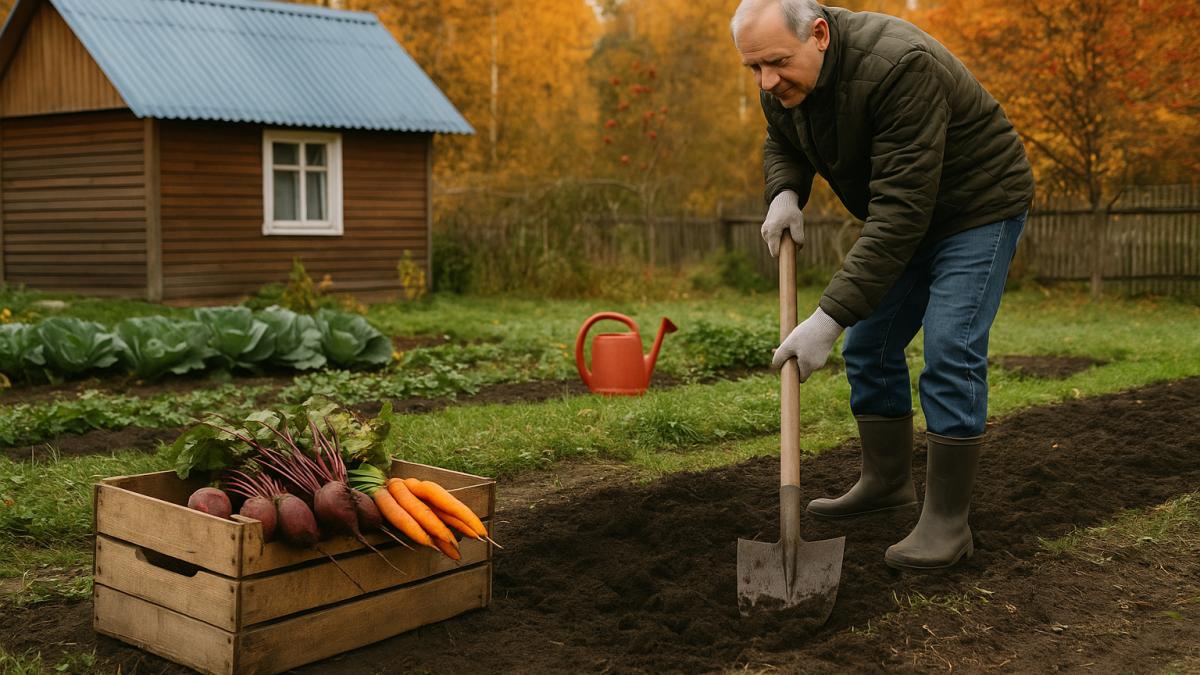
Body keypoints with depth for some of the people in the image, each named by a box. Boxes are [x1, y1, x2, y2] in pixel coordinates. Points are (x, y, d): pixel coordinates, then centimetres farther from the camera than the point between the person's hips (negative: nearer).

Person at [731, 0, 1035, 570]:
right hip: (905, 215, 8)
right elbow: (781, 144, 11)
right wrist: (784, 194, -13)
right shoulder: (782, 81, -11)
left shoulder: (898, 68, -36)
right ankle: (885, 480, 26)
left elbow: (901, 208, -39)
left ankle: (947, 523, -8)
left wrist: (830, 317, -42)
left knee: (950, 354, -16)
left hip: (977, 206, -8)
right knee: (868, 349, 9)